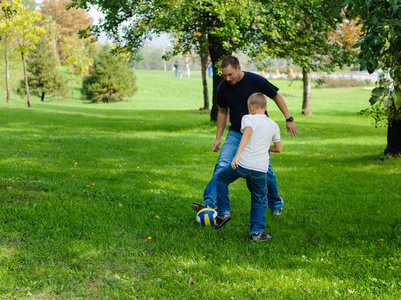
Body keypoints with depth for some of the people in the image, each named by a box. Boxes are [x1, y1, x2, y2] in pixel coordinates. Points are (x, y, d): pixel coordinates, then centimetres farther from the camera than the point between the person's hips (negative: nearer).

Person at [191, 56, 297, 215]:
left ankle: (276, 204, 25)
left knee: (265, 170, 2)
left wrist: (289, 119, -2)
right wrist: (218, 138, 10)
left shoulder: (255, 80, -15)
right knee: (222, 165, -16)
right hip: (235, 133, 3)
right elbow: (222, 112, 11)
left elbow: (276, 96, -2)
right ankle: (209, 203, -22)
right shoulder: (223, 87, -4)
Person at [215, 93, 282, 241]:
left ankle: (223, 212, 19)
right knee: (260, 200, 19)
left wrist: (237, 154, -29)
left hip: (242, 164, -3)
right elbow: (278, 148, 24)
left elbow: (248, 132, -21)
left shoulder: (248, 118, 1)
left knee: (221, 178, 24)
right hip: (260, 170, 3)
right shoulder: (274, 125, 16)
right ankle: (257, 231, 9)